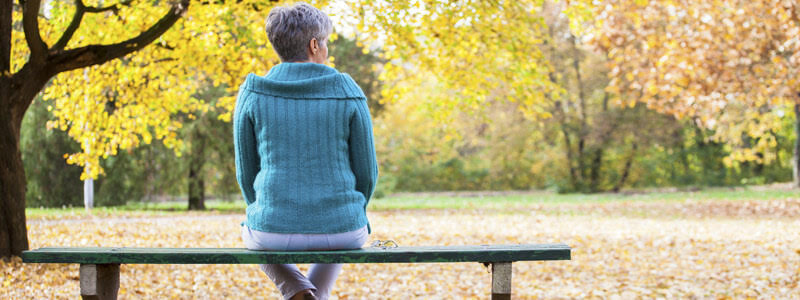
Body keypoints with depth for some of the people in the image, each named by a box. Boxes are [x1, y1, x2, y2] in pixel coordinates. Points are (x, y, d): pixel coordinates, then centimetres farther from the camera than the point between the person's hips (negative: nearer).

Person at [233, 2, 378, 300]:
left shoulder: (252, 95, -5)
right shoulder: (349, 93, -6)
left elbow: (247, 171, 3)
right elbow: (366, 171, -1)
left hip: (277, 230, -1)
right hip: (339, 228, 1)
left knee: (252, 235, 38)